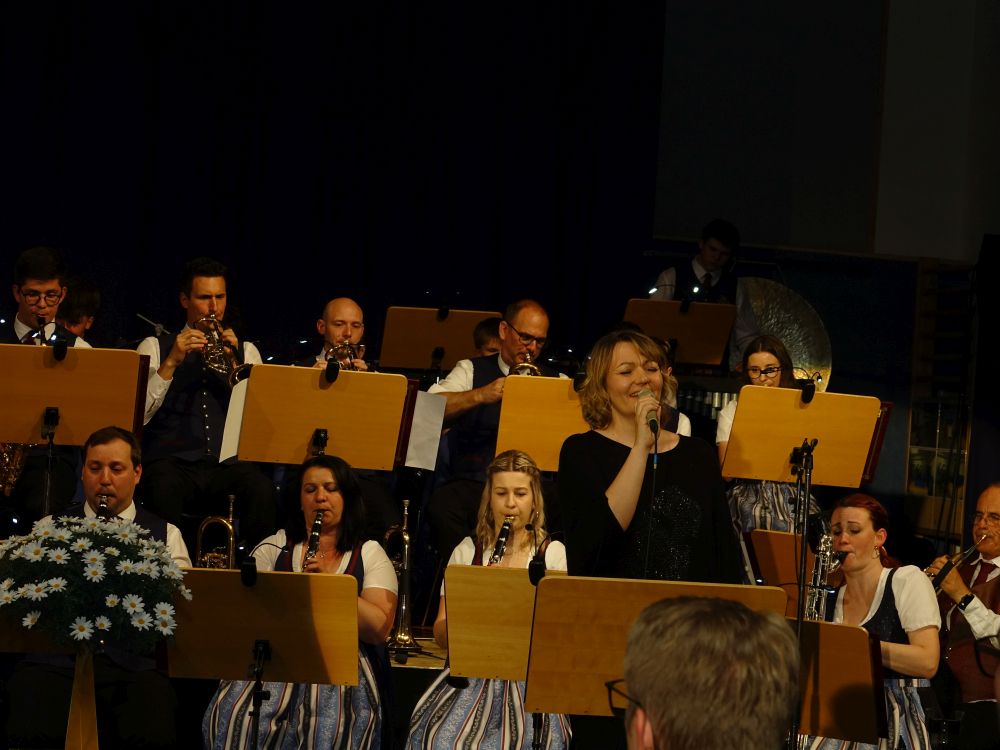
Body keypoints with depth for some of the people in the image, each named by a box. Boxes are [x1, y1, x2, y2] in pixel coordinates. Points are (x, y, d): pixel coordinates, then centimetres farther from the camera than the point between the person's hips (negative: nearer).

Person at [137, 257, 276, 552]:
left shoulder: (245, 351, 22)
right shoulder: (155, 347, 16)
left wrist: (234, 364, -4)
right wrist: (171, 363, -8)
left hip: (229, 464, 2)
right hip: (172, 463, -1)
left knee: (261, 489, -33)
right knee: (163, 488, -38)